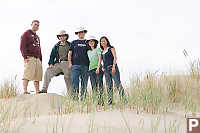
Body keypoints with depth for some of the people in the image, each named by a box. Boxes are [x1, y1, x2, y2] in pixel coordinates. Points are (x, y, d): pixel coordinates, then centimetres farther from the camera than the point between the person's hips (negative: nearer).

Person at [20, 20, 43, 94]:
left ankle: (37, 92, 4)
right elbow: (22, 46, -6)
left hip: (37, 59, 7)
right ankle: (25, 91, -17)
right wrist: (25, 57, -18)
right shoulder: (26, 34, 4)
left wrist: (41, 59, 18)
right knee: (27, 75, -14)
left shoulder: (37, 37, 27)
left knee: (37, 76, 2)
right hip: (29, 58, -7)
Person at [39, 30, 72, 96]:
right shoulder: (56, 46, 19)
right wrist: (51, 63, 0)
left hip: (67, 64, -2)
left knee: (68, 79, -9)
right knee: (48, 72, -19)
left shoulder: (69, 45, 11)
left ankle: (70, 95, -1)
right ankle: (44, 89, -19)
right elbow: (52, 55, 16)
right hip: (58, 63, 3)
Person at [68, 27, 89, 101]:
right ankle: (75, 98, -9)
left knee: (84, 83, 0)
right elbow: (69, 53, 13)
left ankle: (83, 98, 5)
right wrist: (70, 63, 1)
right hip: (75, 65, 0)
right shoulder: (74, 42, 15)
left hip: (85, 65, 0)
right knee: (75, 82, -9)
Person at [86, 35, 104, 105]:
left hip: (98, 68, -5)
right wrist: (88, 69, 9)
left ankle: (101, 101, -12)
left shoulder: (98, 49, 5)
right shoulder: (88, 52, 19)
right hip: (91, 69, 5)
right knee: (93, 85, -1)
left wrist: (98, 68, -15)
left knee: (99, 85, -11)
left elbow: (100, 59, -4)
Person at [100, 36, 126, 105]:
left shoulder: (111, 48, 6)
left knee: (118, 83, -11)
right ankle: (110, 102, -1)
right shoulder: (102, 52, 21)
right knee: (109, 86, 1)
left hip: (113, 68, -5)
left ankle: (124, 100, -13)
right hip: (106, 70, 5)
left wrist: (113, 66, -17)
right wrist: (103, 67, 6)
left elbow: (115, 57, -4)